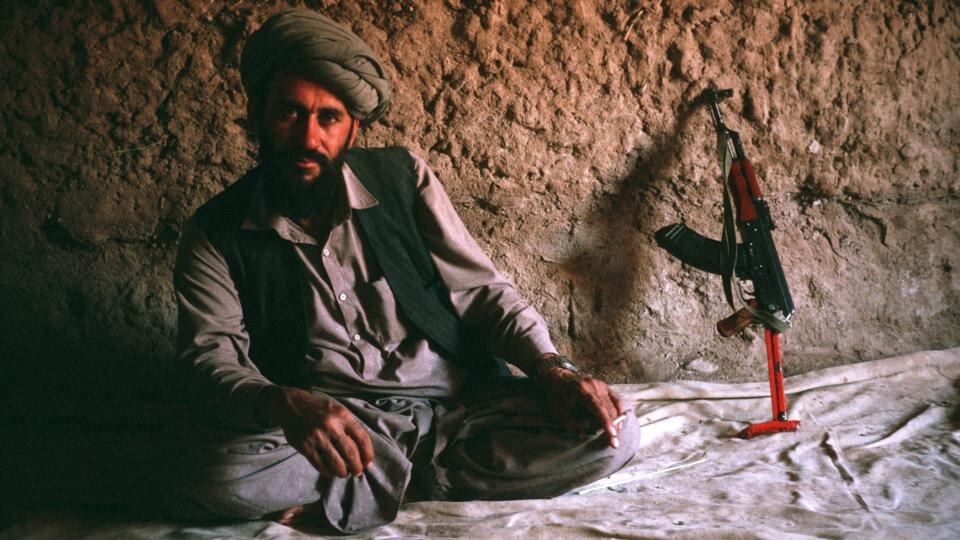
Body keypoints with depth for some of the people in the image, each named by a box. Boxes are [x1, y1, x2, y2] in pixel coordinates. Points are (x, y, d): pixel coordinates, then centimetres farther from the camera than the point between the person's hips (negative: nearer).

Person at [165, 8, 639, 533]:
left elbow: (481, 290, 5)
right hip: (327, 423, -2)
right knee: (201, 473, -32)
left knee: (610, 433, -20)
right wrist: (286, 405, -34)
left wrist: (552, 369, -13)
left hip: (456, 405, 3)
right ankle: (425, 478, -12)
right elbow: (210, 359, -10)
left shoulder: (401, 176, 2)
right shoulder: (216, 234, 0)